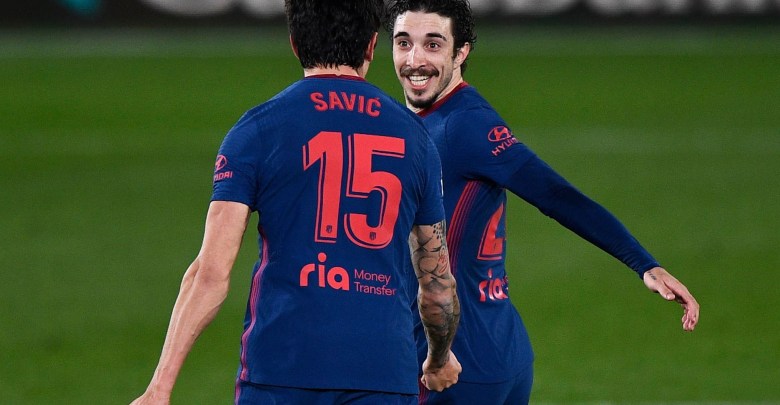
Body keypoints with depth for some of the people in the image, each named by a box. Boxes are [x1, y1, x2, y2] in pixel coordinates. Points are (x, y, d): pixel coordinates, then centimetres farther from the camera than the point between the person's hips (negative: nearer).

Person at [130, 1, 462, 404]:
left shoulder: (256, 129, 1)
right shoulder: (413, 135, 9)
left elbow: (211, 273, -7)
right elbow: (438, 281, 16)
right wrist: (440, 360, 35)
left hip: (279, 372, -2)